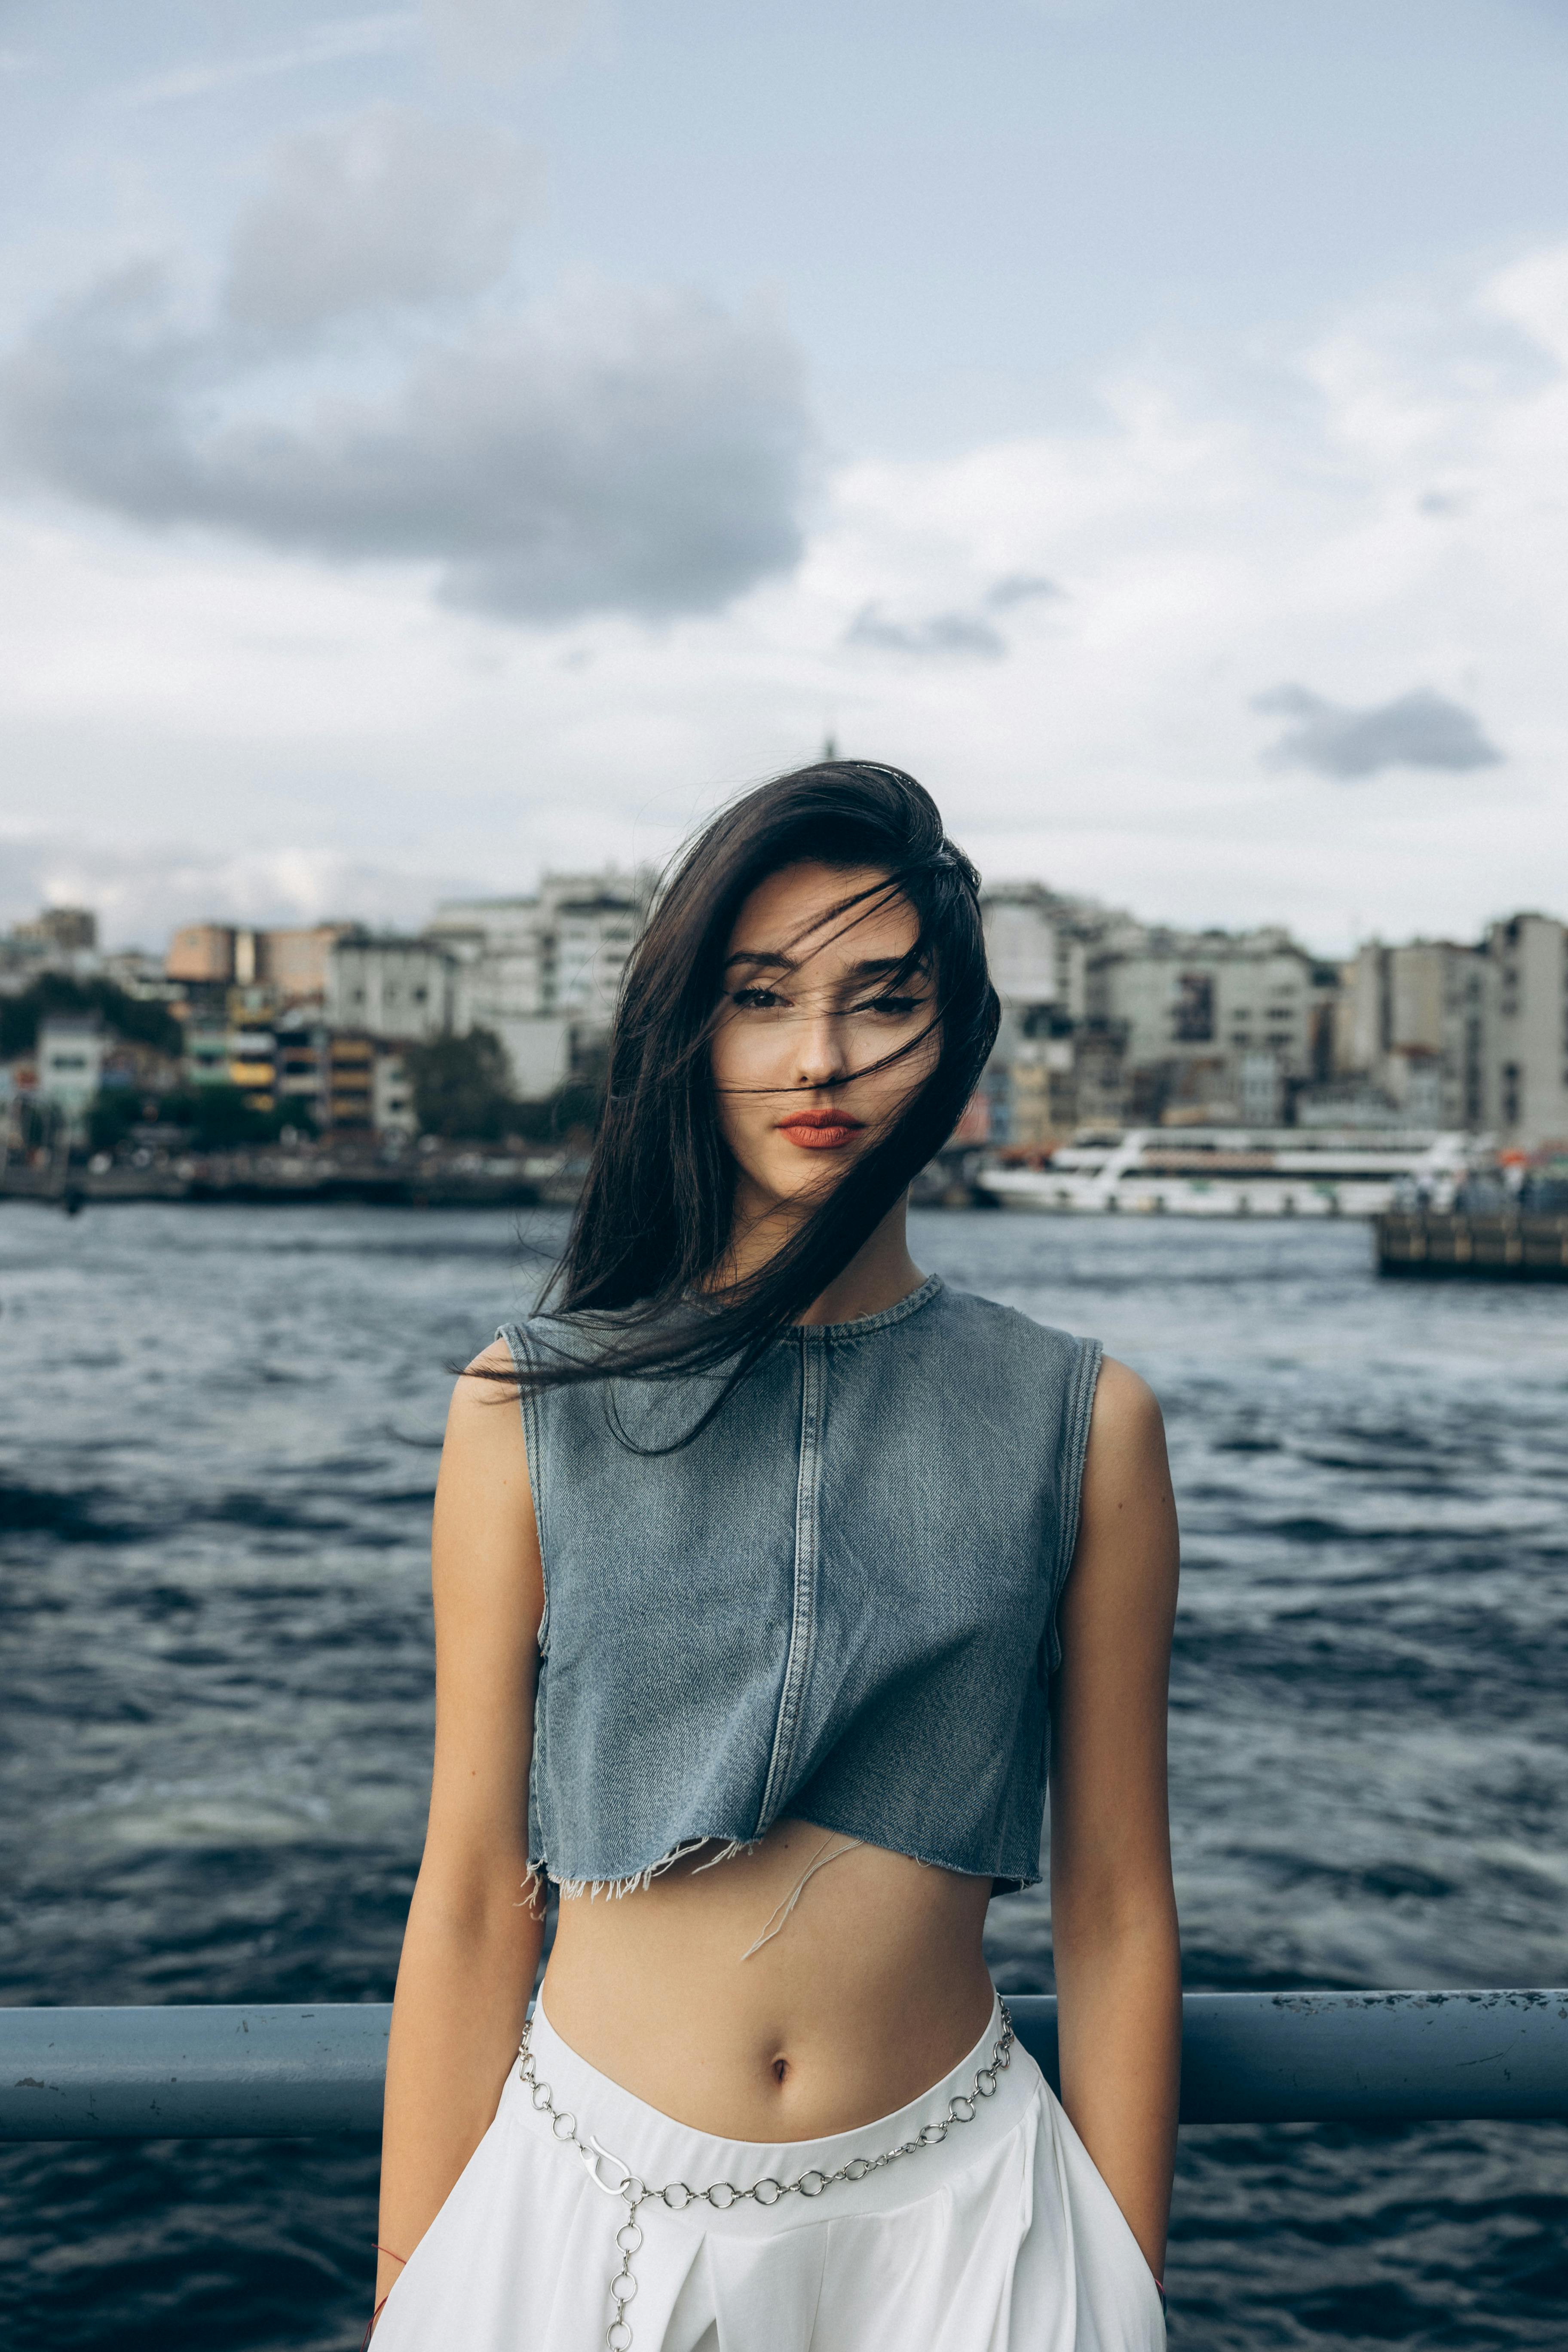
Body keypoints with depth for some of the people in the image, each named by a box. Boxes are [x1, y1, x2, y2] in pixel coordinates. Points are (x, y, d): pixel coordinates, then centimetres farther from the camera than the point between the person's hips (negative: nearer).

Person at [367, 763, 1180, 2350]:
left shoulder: (1079, 1425, -5)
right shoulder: (532, 1407, -6)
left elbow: (1113, 1909, 0)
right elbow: (470, 1899, -3)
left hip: (950, 2216, 0)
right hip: (589, 2198, 0)